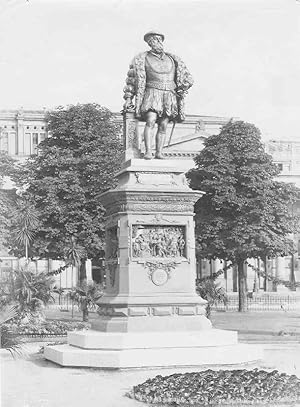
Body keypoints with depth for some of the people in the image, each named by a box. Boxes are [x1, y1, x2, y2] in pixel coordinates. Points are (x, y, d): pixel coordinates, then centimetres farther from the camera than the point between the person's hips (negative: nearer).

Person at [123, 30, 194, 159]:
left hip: (169, 97, 3)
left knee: (163, 126, -4)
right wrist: (128, 99, 3)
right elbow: (131, 80, 8)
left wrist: (182, 90, 9)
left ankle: (159, 152, -3)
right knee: (150, 121, -22)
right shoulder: (142, 59, 8)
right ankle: (148, 152, -26)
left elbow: (188, 78, 22)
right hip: (152, 94, -3)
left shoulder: (172, 59, 17)